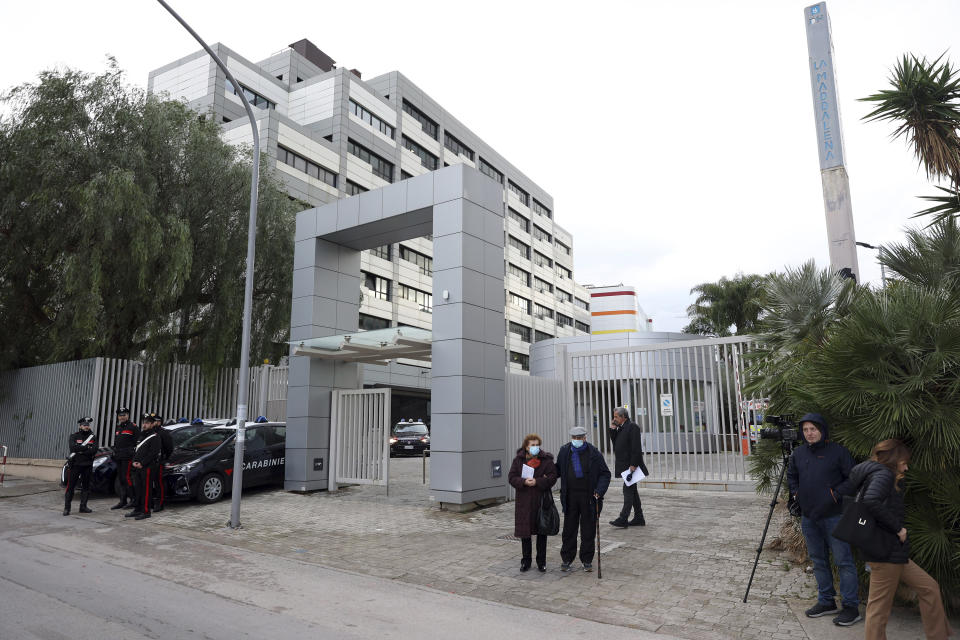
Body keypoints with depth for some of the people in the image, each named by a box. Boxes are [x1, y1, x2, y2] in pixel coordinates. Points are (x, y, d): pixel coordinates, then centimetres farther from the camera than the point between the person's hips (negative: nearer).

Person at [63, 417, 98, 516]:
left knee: (86, 486, 7)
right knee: (71, 486, -4)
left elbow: (94, 451, -7)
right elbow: (73, 447, -15)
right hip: (75, 464, -2)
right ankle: (66, 508, 2)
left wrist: (80, 451, -14)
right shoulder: (74, 436, 3)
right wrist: (86, 447, -13)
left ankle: (83, 507, 15)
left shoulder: (92, 437, 7)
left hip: (88, 465, 2)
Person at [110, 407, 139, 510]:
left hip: (128, 457, -9)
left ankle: (132, 499, -7)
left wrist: (132, 450, -14)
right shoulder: (117, 428, 20)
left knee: (127, 477, -13)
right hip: (119, 458, 9)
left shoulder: (133, 427, -6)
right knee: (120, 479, 10)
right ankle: (123, 501, 16)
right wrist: (114, 453, 20)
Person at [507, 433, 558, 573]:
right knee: (524, 531, 7)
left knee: (542, 531, 6)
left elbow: (552, 477, -8)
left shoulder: (546, 460, -2)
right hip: (524, 501, 1)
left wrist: (537, 482, -20)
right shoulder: (518, 460, 3)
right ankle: (525, 561, 22)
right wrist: (524, 482, -18)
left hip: (541, 500, -1)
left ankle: (541, 562, 19)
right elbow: (511, 477, -1)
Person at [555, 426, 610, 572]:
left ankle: (587, 560, 21)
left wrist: (600, 490, -13)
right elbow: (558, 470, 16)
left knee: (588, 530, 7)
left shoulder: (594, 453, -3)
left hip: (589, 497, -1)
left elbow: (605, 474, 0)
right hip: (570, 497, 2)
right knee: (569, 529, 8)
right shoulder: (564, 451, 4)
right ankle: (566, 559, 21)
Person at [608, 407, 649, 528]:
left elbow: (636, 447, -20)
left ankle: (623, 519, -10)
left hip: (631, 465, -10)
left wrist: (633, 464, -23)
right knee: (632, 490, 14)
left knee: (628, 490, -9)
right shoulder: (621, 428, 15)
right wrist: (613, 429, 4)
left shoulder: (632, 427, -14)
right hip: (625, 465, 10)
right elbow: (615, 442, 16)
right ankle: (639, 518, 22)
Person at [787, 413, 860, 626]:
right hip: (808, 517, 6)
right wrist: (796, 493, 10)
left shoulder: (838, 452, -8)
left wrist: (837, 494, -11)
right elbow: (791, 476, 23)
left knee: (843, 560, -2)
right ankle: (826, 601, 26)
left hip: (833, 515, -5)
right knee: (818, 560, 14)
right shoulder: (798, 453, 7)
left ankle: (851, 607, 7)